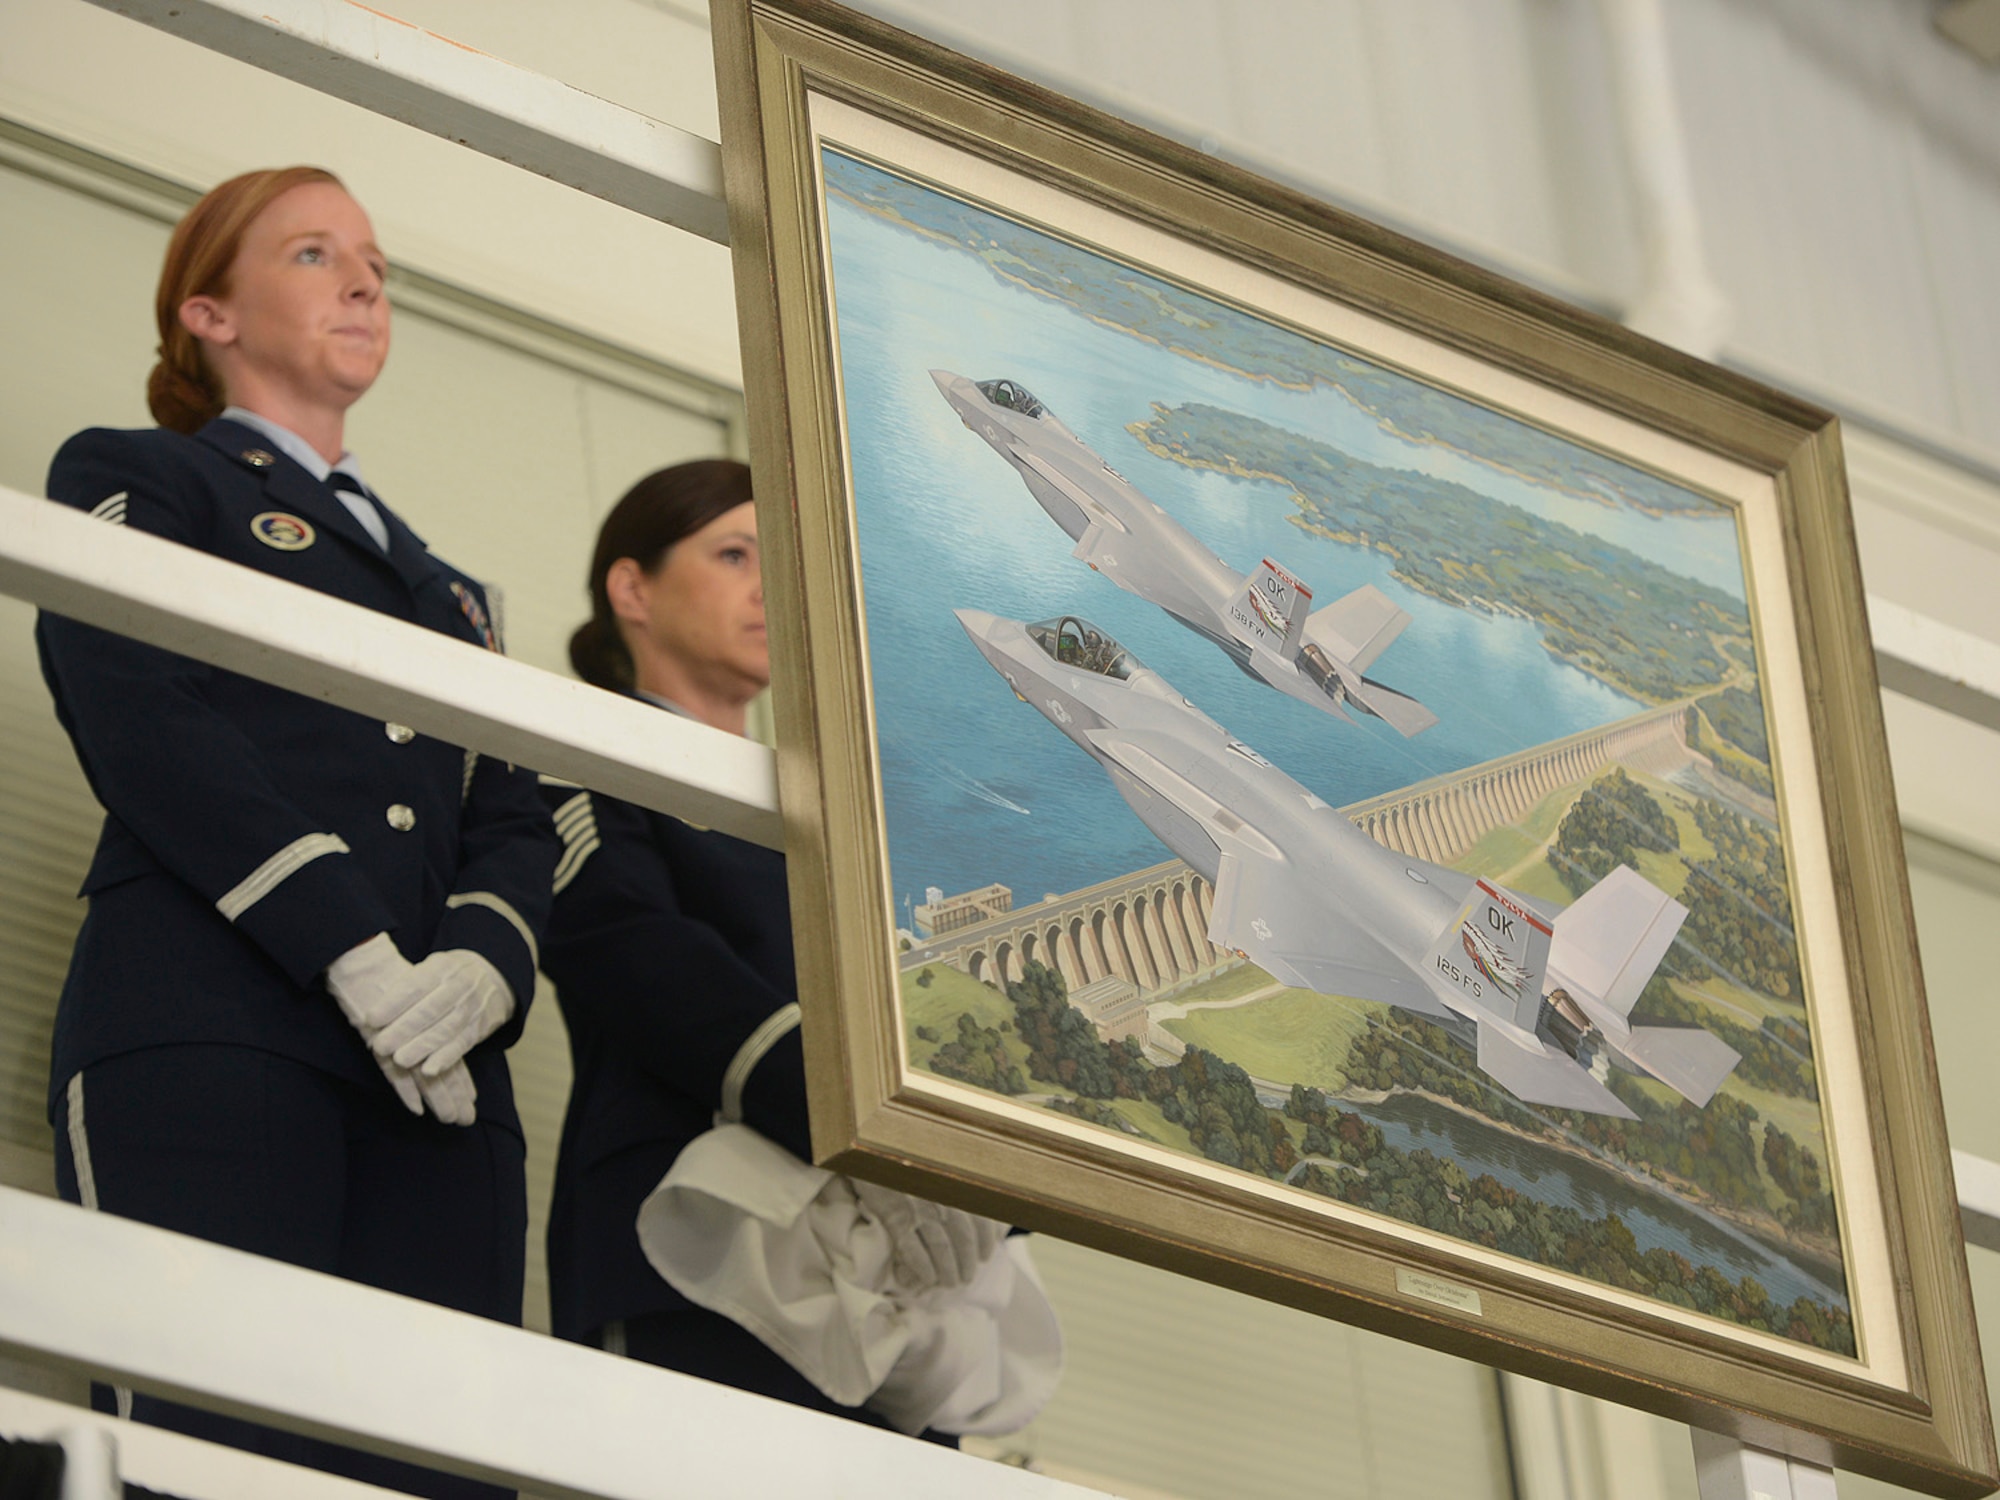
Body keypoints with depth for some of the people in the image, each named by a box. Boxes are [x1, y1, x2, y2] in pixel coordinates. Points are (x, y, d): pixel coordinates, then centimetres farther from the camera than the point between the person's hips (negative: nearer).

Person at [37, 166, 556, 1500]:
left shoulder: (447, 586, 34)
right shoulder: (132, 478, 15)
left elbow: (515, 823, 20)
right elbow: (143, 730, -2)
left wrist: (481, 964, -5)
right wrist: (355, 955, -13)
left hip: (443, 1078, 5)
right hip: (207, 1034, -5)